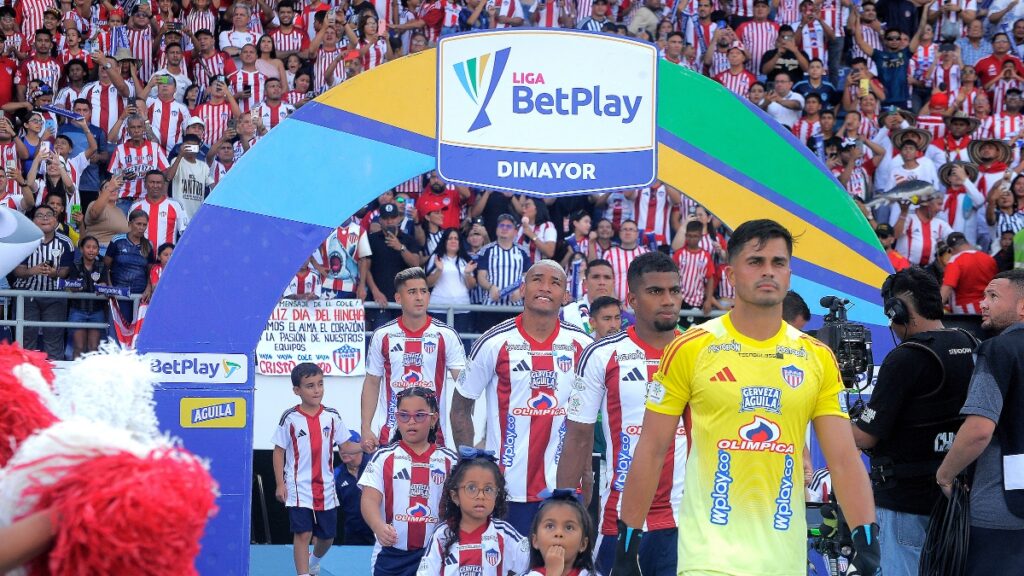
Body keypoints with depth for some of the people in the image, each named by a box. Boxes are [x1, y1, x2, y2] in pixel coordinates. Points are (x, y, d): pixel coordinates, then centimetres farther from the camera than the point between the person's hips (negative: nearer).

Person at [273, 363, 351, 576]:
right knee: (302, 534, -9)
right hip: (299, 487, -3)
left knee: (327, 536, 13)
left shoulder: (332, 416, 1)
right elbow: (279, 451, -1)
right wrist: (280, 484, -6)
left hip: (325, 488, 3)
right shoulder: (290, 419, -7)